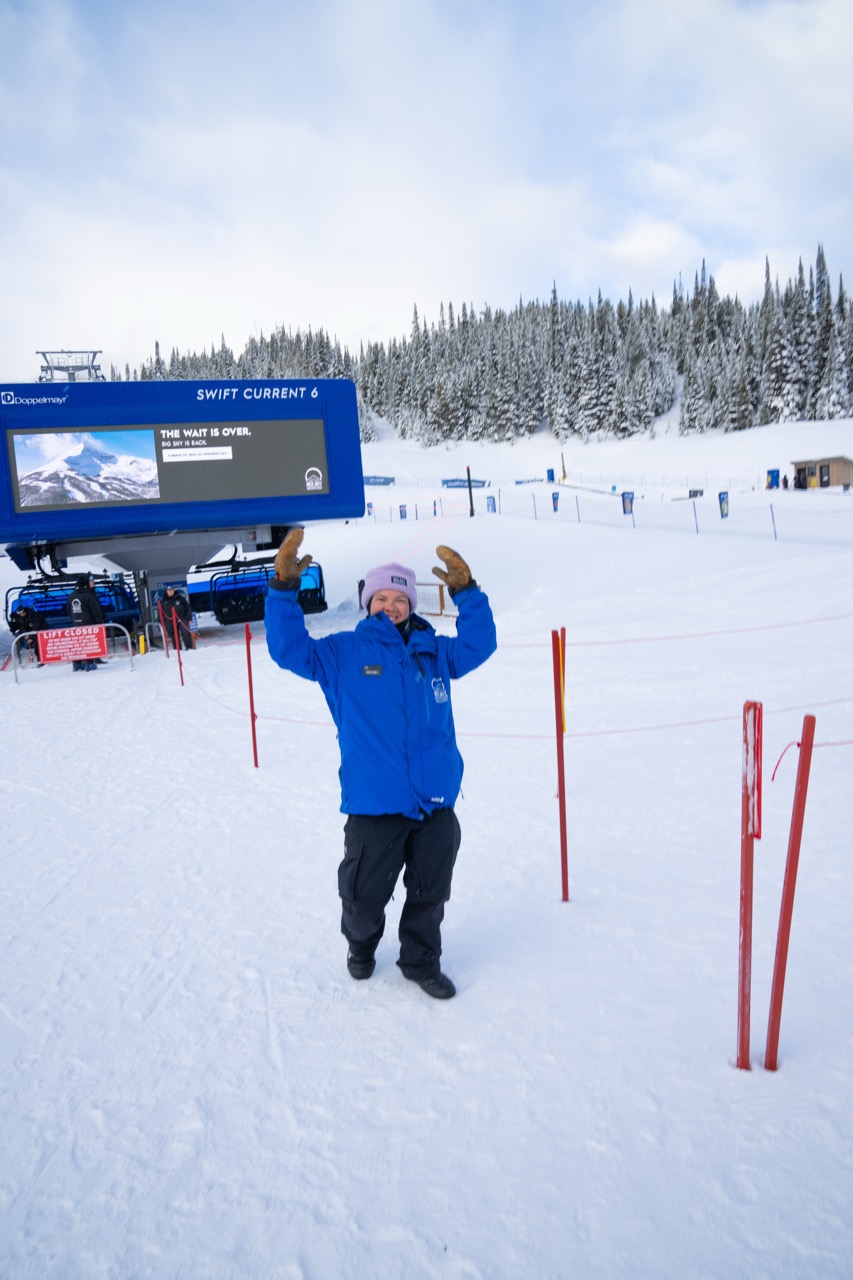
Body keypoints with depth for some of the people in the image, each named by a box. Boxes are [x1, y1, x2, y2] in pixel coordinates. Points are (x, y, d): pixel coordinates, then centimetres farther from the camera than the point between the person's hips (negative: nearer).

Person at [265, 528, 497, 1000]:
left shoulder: (434, 652, 9)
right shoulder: (344, 652, -1)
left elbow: (479, 643, 9)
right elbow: (290, 649, -6)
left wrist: (466, 591, -3)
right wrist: (284, 589, -17)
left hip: (436, 804, 3)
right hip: (373, 806, -3)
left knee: (429, 894, 17)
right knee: (364, 895, 12)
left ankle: (421, 961, 40)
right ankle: (361, 944, 44)